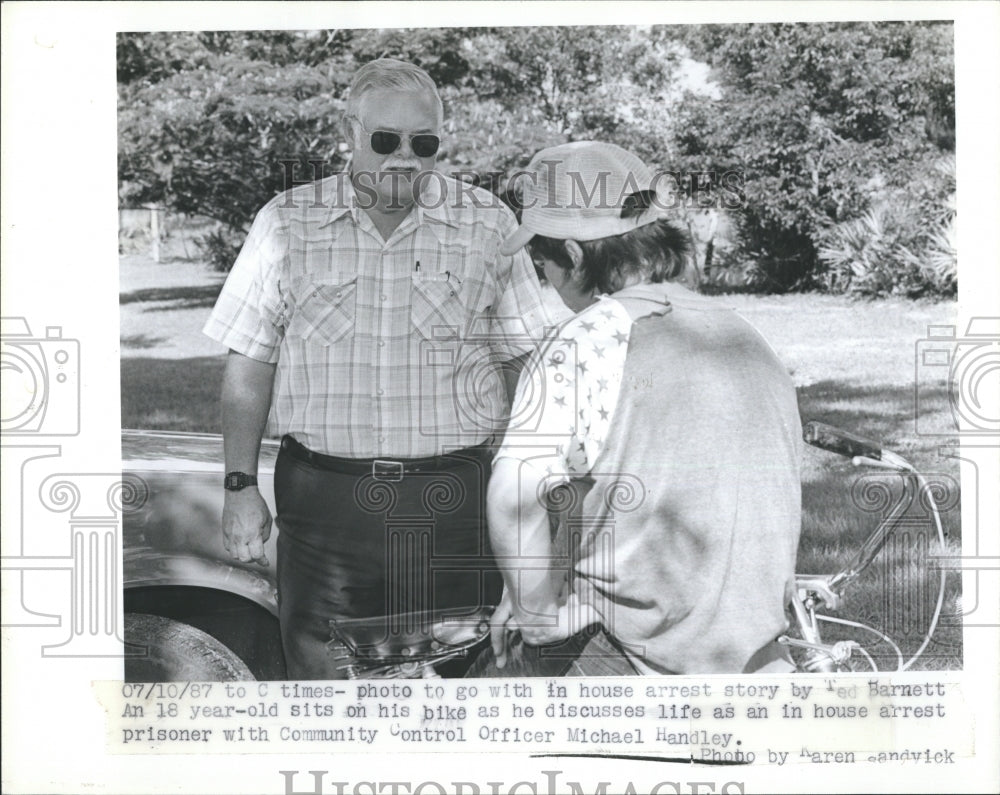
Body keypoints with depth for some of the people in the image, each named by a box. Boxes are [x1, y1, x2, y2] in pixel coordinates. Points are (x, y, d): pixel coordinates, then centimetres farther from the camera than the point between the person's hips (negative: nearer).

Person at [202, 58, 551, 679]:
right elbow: (250, 363, 7)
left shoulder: (488, 224, 5)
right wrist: (241, 486, 3)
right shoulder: (288, 223, 5)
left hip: (454, 502, 0)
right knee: (322, 672, 4)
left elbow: (522, 364, 8)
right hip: (323, 496, 0)